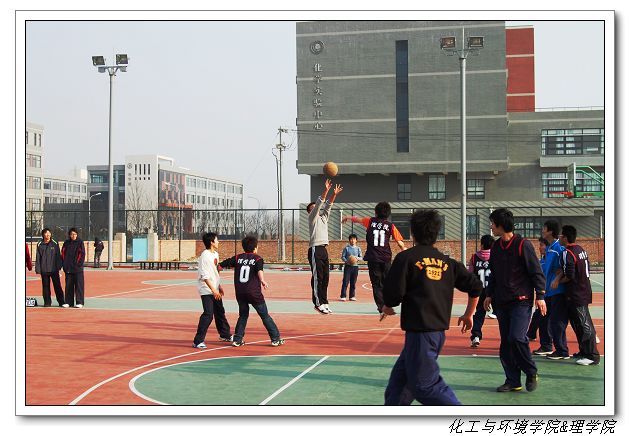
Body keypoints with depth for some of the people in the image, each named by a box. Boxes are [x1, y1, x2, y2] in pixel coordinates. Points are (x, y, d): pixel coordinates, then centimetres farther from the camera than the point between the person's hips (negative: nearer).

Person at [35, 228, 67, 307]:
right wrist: (38, 269, 0)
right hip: (44, 270, 1)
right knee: (45, 286, 6)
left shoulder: (55, 244, 3)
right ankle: (47, 302, 15)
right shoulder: (40, 245, 4)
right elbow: (38, 258, 5)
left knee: (57, 286, -1)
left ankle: (61, 302, 2)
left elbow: (58, 256, 4)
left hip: (54, 269, -1)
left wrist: (59, 266, -3)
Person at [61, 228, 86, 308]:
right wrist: (65, 264, 0)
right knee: (68, 285, 6)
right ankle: (68, 302, 13)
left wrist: (78, 264, -11)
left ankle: (79, 302, 1)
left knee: (79, 285, -2)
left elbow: (82, 254, -3)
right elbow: (63, 253, 11)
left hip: (78, 268, -3)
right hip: (68, 268, 3)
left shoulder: (80, 242, 0)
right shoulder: (66, 243, 9)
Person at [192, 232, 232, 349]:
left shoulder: (215, 254, 10)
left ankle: (225, 335, 37)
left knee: (220, 312, 20)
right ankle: (198, 341, -12)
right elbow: (204, 276, -22)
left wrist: (219, 286, 20)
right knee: (208, 314, -16)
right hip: (206, 290, -9)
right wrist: (214, 290, -23)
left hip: (215, 289, 9)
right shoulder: (205, 256, -18)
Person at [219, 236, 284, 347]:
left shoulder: (237, 258, 8)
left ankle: (237, 339, 13)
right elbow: (259, 270, -22)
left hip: (240, 293, 4)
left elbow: (221, 265, 6)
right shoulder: (257, 259, -1)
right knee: (265, 316, 5)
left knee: (243, 315, 19)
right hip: (254, 292, -3)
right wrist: (262, 280, -36)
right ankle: (276, 339, 8)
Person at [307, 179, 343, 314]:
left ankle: (324, 303, 11)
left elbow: (328, 205, 13)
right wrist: (326, 190, -22)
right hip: (315, 250, -8)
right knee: (317, 278, -7)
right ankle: (318, 303, -5)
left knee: (325, 278, 7)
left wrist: (334, 194, -2)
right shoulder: (312, 217, 0)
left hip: (324, 250, 8)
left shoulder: (323, 217, 22)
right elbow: (319, 203, -12)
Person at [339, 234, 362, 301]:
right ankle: (343, 296, -4)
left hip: (355, 266, 3)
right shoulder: (346, 248, 0)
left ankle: (352, 296, 14)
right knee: (345, 282, -6)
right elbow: (342, 257, 0)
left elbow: (361, 257, 8)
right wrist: (347, 261, -17)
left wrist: (357, 258, -13)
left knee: (353, 282, 6)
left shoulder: (358, 248, 7)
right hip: (348, 266, -2)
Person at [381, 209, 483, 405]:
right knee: (400, 377, 18)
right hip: (439, 331, 7)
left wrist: (387, 307, 11)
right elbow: (475, 286, 9)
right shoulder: (447, 262, 9)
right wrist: (468, 314, 23)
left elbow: (392, 294, -12)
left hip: (419, 332, -7)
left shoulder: (406, 257, -8)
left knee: (424, 384, -5)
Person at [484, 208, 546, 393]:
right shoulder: (496, 247, 11)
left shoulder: (523, 244, -9)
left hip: (521, 301, -7)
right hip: (502, 302, 7)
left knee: (516, 338, -17)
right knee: (505, 342, 5)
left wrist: (540, 296, -12)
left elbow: (536, 271, -8)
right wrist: (489, 295, 18)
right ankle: (513, 381, 14)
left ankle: (531, 373, 5)